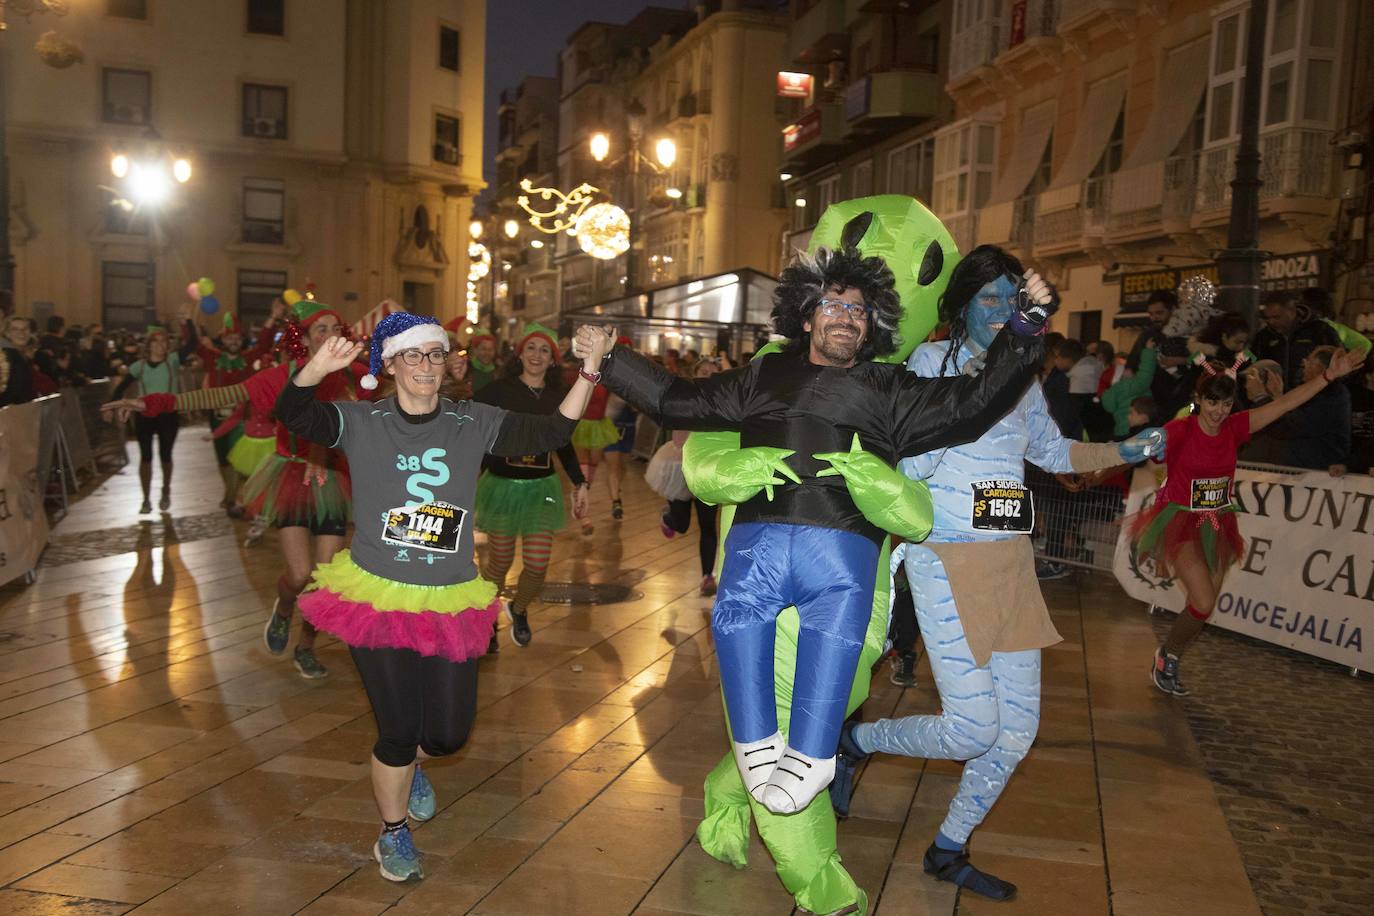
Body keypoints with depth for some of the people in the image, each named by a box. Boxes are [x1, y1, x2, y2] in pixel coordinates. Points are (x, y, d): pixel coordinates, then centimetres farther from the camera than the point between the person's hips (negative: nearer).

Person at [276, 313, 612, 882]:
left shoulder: (473, 424, 1)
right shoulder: (362, 423, -4)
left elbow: (548, 433, -6)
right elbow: (294, 415, -18)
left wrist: (588, 375, -19)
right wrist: (318, 368, -39)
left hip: (449, 602, 3)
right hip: (378, 596, -2)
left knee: (449, 733, 6)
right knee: (398, 731, 1)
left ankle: (410, 764, 46)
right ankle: (393, 836, 31)